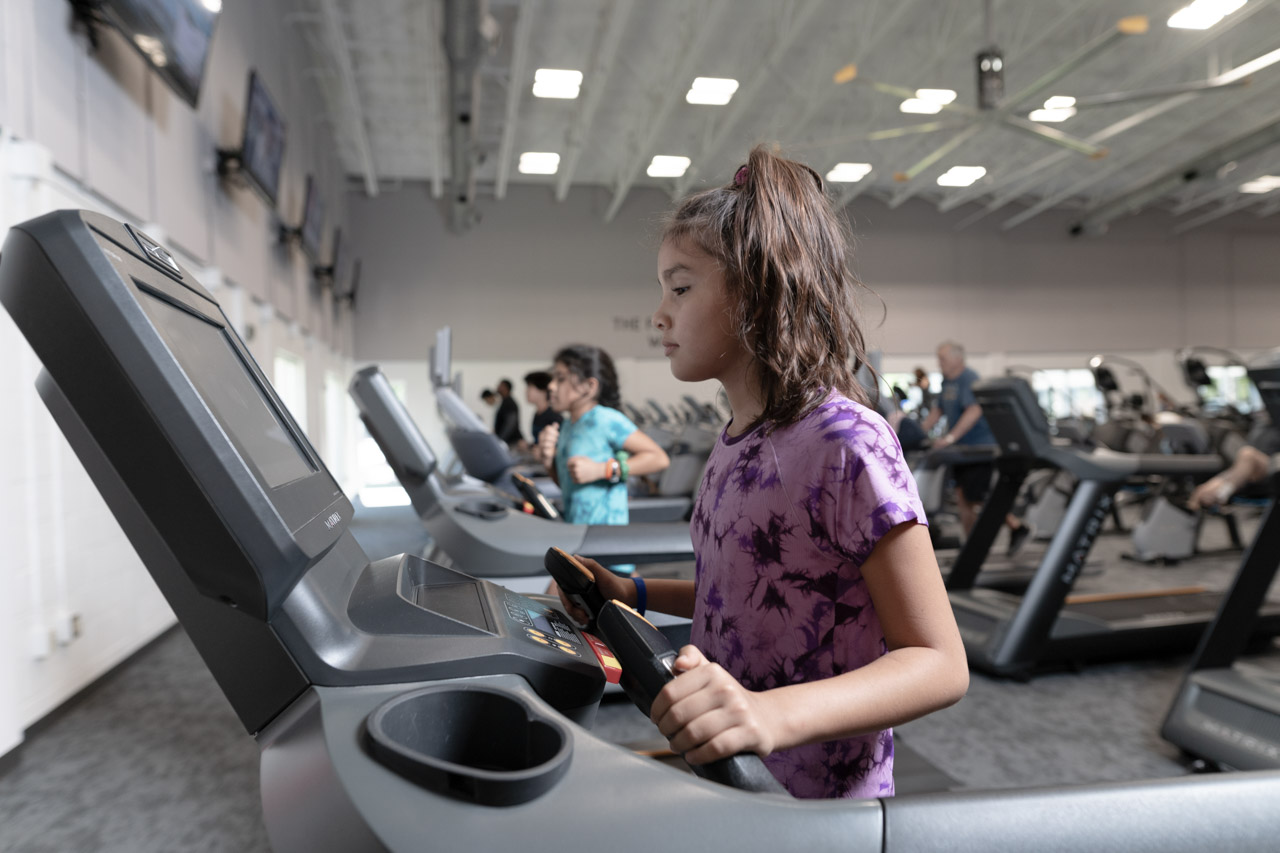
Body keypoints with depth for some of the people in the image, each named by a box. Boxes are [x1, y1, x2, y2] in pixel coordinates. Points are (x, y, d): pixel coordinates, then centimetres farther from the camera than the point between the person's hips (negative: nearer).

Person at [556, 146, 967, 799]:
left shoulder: (848, 444, -22)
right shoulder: (734, 443, 3)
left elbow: (939, 663, -22)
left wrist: (777, 712, -36)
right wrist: (634, 594, 3)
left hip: (816, 799, -6)